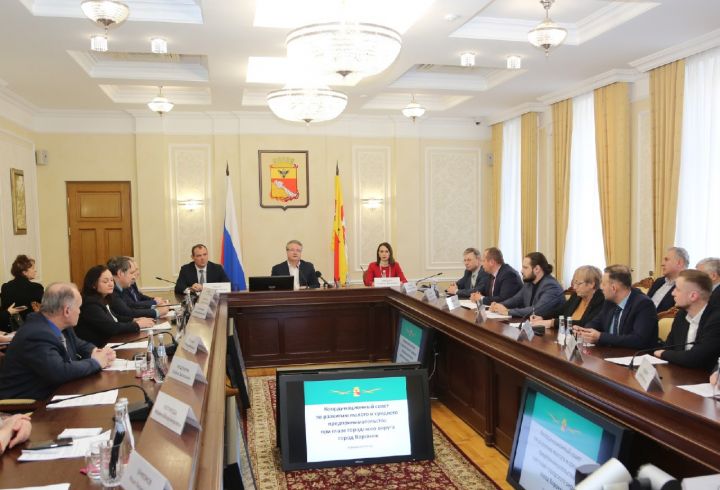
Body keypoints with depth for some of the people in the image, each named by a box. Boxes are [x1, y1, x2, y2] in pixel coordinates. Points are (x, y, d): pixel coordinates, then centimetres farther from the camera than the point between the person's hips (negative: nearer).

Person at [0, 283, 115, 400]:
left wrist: (95, 352, -5)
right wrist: (95, 362, -18)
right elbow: (60, 372, -32)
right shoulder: (36, 336, -25)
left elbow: (78, 344, 16)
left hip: (52, 393, 8)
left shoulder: (58, 326, 0)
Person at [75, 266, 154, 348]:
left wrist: (134, 320, 5)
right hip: (95, 349, -8)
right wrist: (137, 325, -13)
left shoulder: (104, 299, 9)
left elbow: (114, 317, 21)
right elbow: (111, 327, -22)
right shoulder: (90, 304, -17)